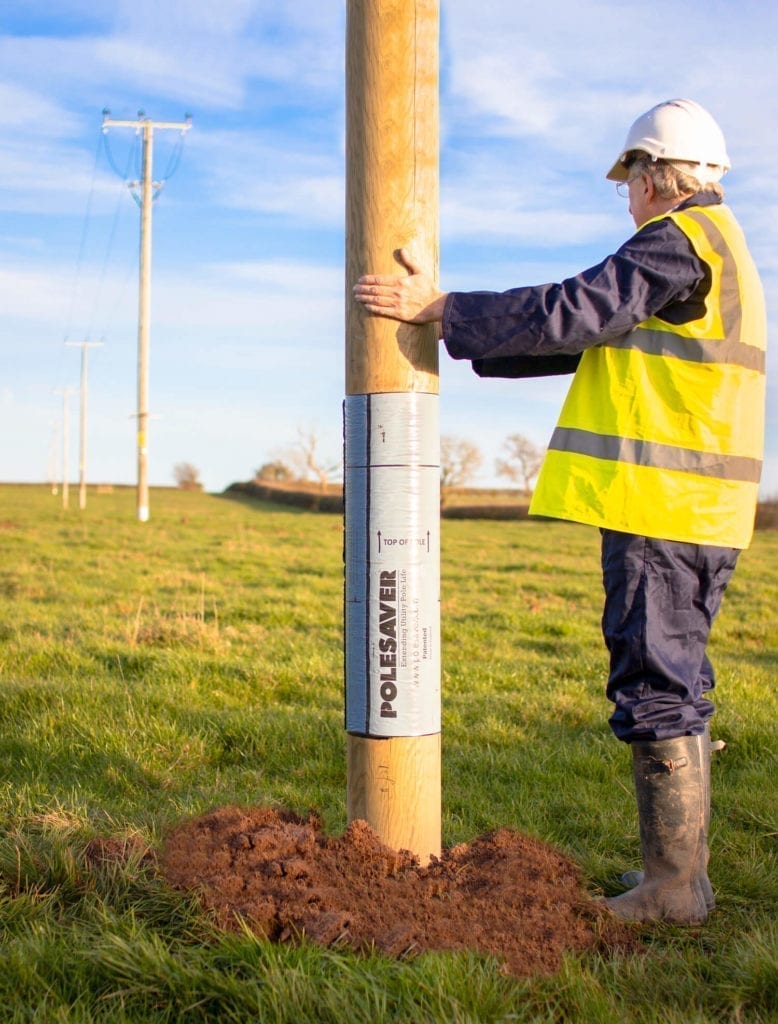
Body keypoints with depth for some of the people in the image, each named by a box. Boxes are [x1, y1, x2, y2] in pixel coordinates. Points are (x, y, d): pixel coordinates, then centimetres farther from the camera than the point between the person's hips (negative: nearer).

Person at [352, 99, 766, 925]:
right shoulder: (716, 248, 23)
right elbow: (597, 338, 23)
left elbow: (575, 312, -17)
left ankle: (672, 886, 3)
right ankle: (681, 870, 24)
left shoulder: (679, 240, -9)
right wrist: (469, 341, 22)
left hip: (659, 509, -10)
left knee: (657, 687, -5)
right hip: (698, 514, 10)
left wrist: (439, 309, -9)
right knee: (677, 687, 15)